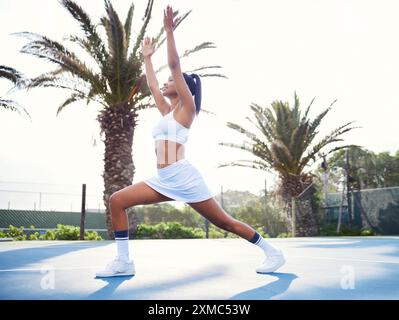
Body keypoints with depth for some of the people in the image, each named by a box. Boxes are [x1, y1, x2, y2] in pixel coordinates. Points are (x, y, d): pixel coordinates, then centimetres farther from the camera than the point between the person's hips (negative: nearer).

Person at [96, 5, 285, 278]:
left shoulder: (186, 107, 2)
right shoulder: (167, 111, 22)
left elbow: (175, 66, -6)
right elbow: (151, 84, 32)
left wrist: (169, 31, -5)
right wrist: (147, 57, 43)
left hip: (184, 176, -8)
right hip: (164, 180, 8)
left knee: (225, 222, -2)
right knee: (117, 201, -5)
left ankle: (273, 253, 12)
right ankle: (124, 262, -4)